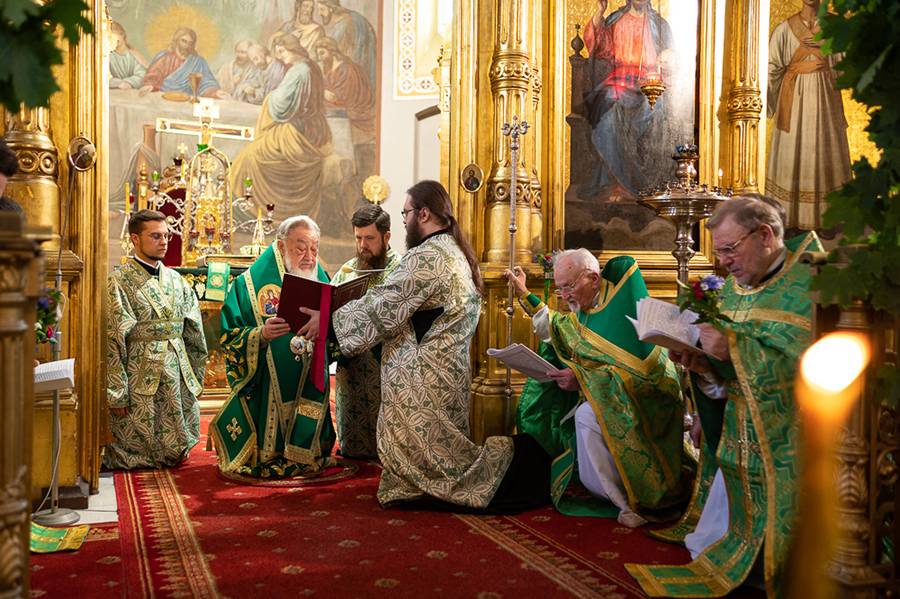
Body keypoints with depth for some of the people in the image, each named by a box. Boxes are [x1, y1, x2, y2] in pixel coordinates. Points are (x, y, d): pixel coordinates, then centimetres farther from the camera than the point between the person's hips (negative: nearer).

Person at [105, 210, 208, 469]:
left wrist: (195, 379, 11)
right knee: (139, 451, 5)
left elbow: (194, 333, 14)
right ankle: (107, 453, 33)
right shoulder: (119, 282, -7)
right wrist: (116, 394, -13)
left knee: (177, 452, 8)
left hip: (178, 377, 5)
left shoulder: (176, 280, 10)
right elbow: (112, 341, -11)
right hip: (140, 377, -5)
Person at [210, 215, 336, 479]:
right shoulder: (251, 284, -5)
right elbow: (229, 336, -9)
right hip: (264, 389, -3)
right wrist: (260, 335, -28)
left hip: (309, 387, 4)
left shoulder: (321, 283, 8)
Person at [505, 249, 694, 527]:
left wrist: (582, 377, -28)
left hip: (643, 401, -9)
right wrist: (525, 294, 24)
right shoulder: (586, 310, 6)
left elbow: (640, 371, -26)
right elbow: (555, 330, 28)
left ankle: (634, 503, -17)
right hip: (607, 398, 9)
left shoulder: (625, 307, -19)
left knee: (587, 415, -32)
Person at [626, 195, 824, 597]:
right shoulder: (733, 289, 8)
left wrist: (736, 349, -26)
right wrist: (702, 366, -12)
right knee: (710, 555, 14)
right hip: (739, 456, 6)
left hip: (790, 460, -6)